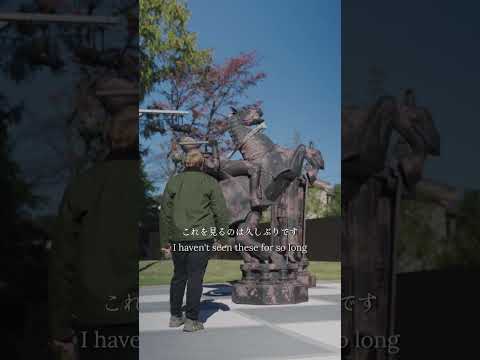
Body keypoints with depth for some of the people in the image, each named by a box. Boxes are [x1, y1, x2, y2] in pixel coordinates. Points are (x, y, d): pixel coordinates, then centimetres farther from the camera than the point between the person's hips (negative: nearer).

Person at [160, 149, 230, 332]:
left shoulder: (173, 181, 7)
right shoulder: (210, 182, -1)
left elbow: (165, 212, 9)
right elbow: (220, 211, -3)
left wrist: (167, 237, 15)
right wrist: (222, 235, 7)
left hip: (178, 236, 3)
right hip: (202, 236, -3)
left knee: (179, 275, 14)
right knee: (196, 277, -1)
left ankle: (175, 316, 22)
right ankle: (191, 320, 0)